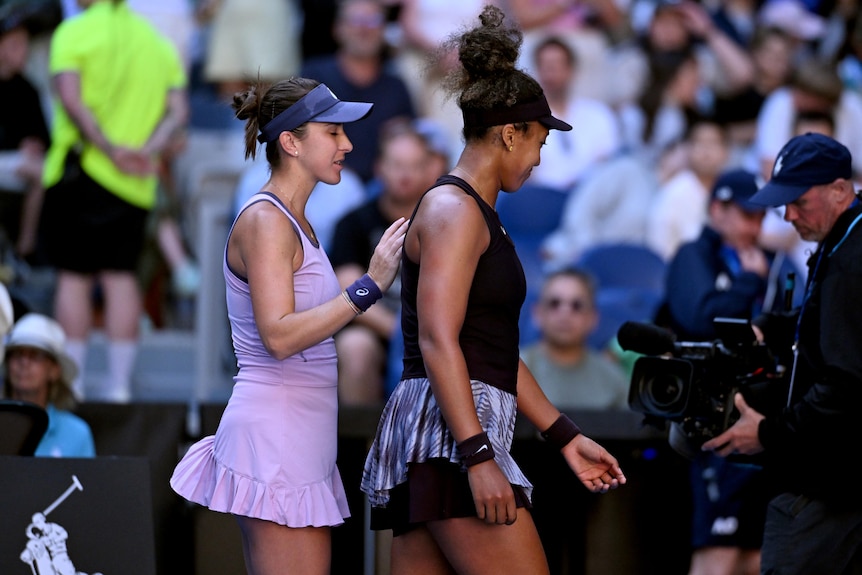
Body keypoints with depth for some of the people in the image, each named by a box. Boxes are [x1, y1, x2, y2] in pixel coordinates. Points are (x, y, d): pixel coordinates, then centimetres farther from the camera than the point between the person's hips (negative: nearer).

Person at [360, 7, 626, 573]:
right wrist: (478, 457, -24)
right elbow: (437, 341, -17)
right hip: (452, 430, -10)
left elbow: (497, 354, 26)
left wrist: (566, 436, 25)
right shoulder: (453, 209, -7)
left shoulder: (479, 214, 24)